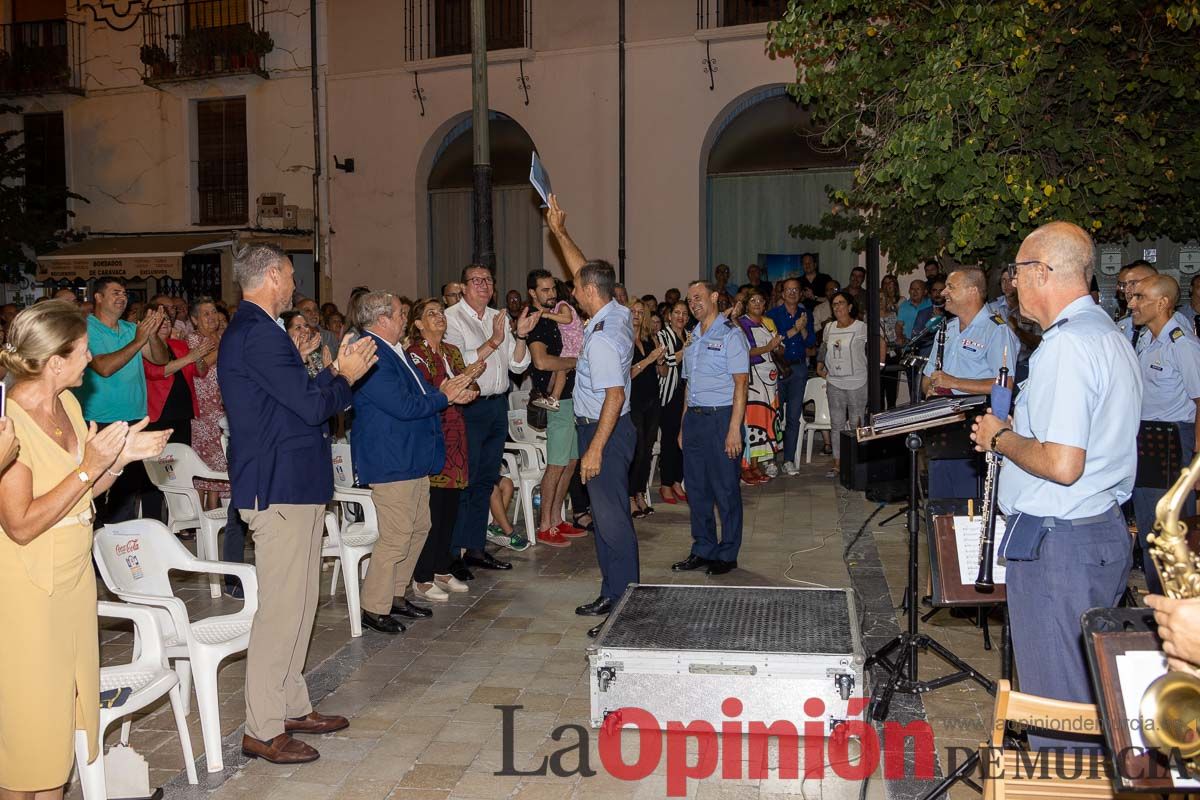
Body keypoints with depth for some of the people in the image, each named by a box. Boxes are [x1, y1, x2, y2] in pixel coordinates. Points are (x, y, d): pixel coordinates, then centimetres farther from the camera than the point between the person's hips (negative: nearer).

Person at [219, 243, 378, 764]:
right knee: (282, 609, -5)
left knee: (295, 604, 17)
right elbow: (311, 406, -20)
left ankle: (292, 707, 27)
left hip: (286, 485, 11)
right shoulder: (259, 333, -17)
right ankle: (262, 731, 4)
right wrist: (346, 376, -3)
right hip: (281, 488, -11)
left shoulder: (249, 329, 17)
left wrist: (338, 371, 12)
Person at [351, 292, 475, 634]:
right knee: (396, 537, -5)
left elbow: (418, 396, 21)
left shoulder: (395, 353, 15)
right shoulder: (373, 357, -20)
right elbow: (404, 407, -25)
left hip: (412, 459, 11)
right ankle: (374, 607, 8)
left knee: (419, 527, 17)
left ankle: (396, 595, 29)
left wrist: (449, 393, 3)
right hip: (391, 463, -11)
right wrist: (444, 396, -11)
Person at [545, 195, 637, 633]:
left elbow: (615, 395, -28)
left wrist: (595, 448, -28)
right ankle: (611, 594, 28)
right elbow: (585, 270, 20)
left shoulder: (601, 338, -23)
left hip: (605, 431, -10)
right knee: (605, 515, 17)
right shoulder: (618, 313, 6)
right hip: (606, 428, 10)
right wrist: (560, 232, 25)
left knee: (612, 519, -6)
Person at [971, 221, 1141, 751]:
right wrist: (1018, 428, 14)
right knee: (1088, 691, 21)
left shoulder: (1067, 344, -21)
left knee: (1056, 702, 1)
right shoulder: (1110, 335, 13)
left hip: (1058, 546, -11)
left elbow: (1062, 465, -27)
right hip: (1107, 531, 11)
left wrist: (1000, 438, -10)